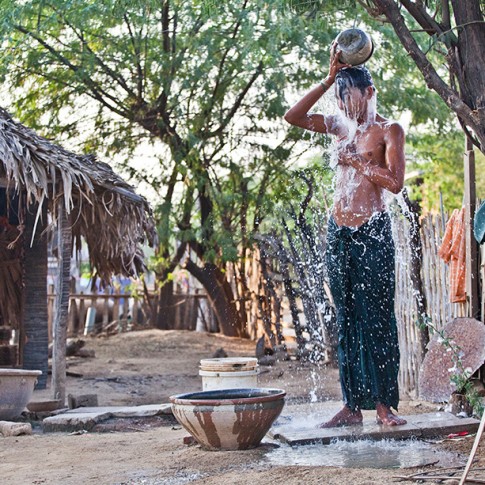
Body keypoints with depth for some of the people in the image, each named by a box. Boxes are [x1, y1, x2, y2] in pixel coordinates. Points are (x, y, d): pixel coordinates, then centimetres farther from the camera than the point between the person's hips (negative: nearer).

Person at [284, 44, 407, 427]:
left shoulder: (389, 130, -1)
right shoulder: (341, 126, 14)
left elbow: (395, 182, -11)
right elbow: (293, 117, 6)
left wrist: (356, 160, -8)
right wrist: (329, 79, 3)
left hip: (373, 232, -5)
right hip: (339, 232, 5)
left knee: (377, 318, -4)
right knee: (347, 319, 6)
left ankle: (385, 404, 2)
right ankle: (353, 405, 10)